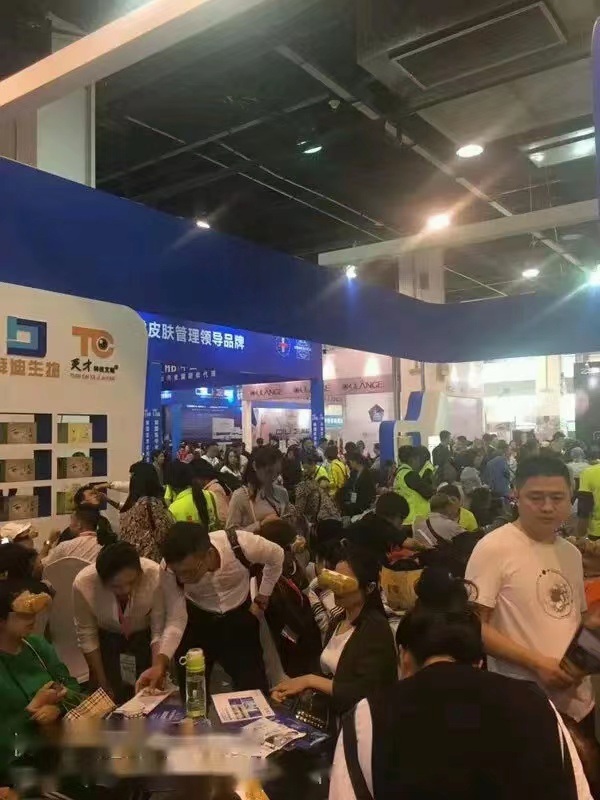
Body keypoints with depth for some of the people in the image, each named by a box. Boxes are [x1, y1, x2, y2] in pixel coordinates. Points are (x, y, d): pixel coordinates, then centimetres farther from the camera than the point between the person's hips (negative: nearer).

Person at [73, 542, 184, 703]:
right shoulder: (83, 584, -31)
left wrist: (157, 669, -34)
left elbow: (159, 631, -23)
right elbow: (87, 636, -15)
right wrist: (102, 683, -7)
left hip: (146, 636, 0)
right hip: (107, 638, 1)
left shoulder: (156, 576, -37)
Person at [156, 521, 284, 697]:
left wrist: (261, 599, -3)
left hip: (239, 620, 0)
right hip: (196, 624, 1)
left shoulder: (241, 545, -33)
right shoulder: (171, 567, -29)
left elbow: (276, 556, -11)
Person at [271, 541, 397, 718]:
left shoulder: (376, 629, -17)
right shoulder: (338, 620, 8)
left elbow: (363, 693, -23)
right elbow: (328, 674, 9)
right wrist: (291, 687, -7)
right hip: (331, 714, 7)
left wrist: (309, 680, -19)